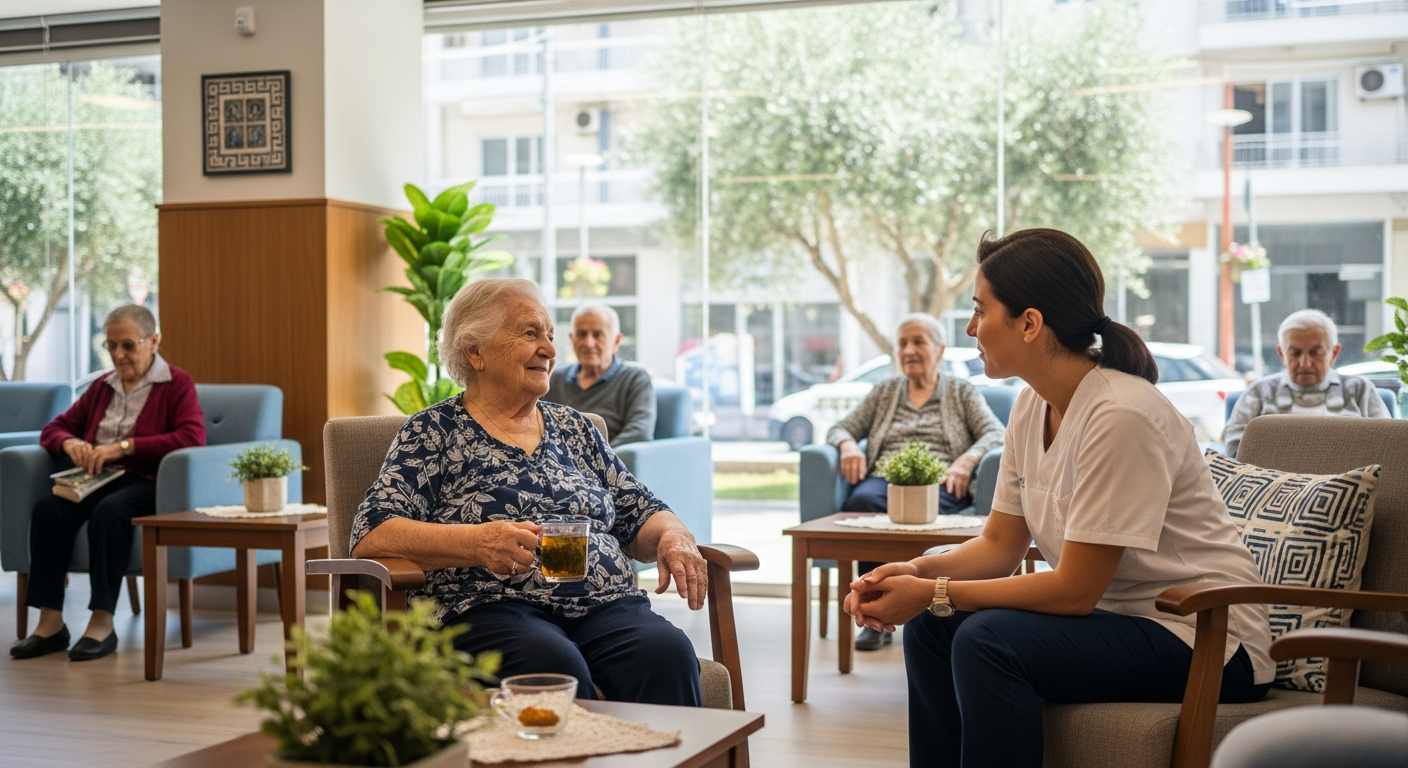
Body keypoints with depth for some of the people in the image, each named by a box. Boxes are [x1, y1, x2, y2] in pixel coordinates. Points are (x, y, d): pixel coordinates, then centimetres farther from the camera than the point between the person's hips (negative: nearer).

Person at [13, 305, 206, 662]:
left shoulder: (177, 384, 2)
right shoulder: (102, 387, 20)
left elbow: (193, 438, -15)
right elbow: (54, 428, 22)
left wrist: (125, 446, -22)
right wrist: (70, 443, -5)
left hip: (149, 483, -5)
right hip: (100, 480, 5)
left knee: (109, 510, -37)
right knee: (48, 508, -26)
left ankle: (102, 624, -32)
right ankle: (50, 623, -25)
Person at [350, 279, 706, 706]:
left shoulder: (573, 428, 23)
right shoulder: (434, 432, 8)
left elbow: (639, 514, 24)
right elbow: (370, 537, -5)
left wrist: (673, 537, -1)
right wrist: (478, 543, -21)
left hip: (605, 606, 4)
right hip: (489, 608, -4)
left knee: (667, 654, -30)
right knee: (555, 666, -38)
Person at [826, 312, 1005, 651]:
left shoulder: (962, 392, 20)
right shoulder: (884, 391, 28)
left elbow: (995, 433, 5)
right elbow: (840, 428, 22)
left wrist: (967, 459, -15)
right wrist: (848, 444, -3)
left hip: (938, 482, -2)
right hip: (884, 478, 2)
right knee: (863, 500, -37)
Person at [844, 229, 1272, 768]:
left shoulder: (1120, 415, -24)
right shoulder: (1032, 406, 3)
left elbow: (1075, 589, -22)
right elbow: (1000, 545, 7)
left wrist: (934, 594, -20)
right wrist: (917, 573, -12)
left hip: (1204, 641, -9)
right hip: (1114, 615, 9)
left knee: (988, 639, -26)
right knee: (930, 626, -2)